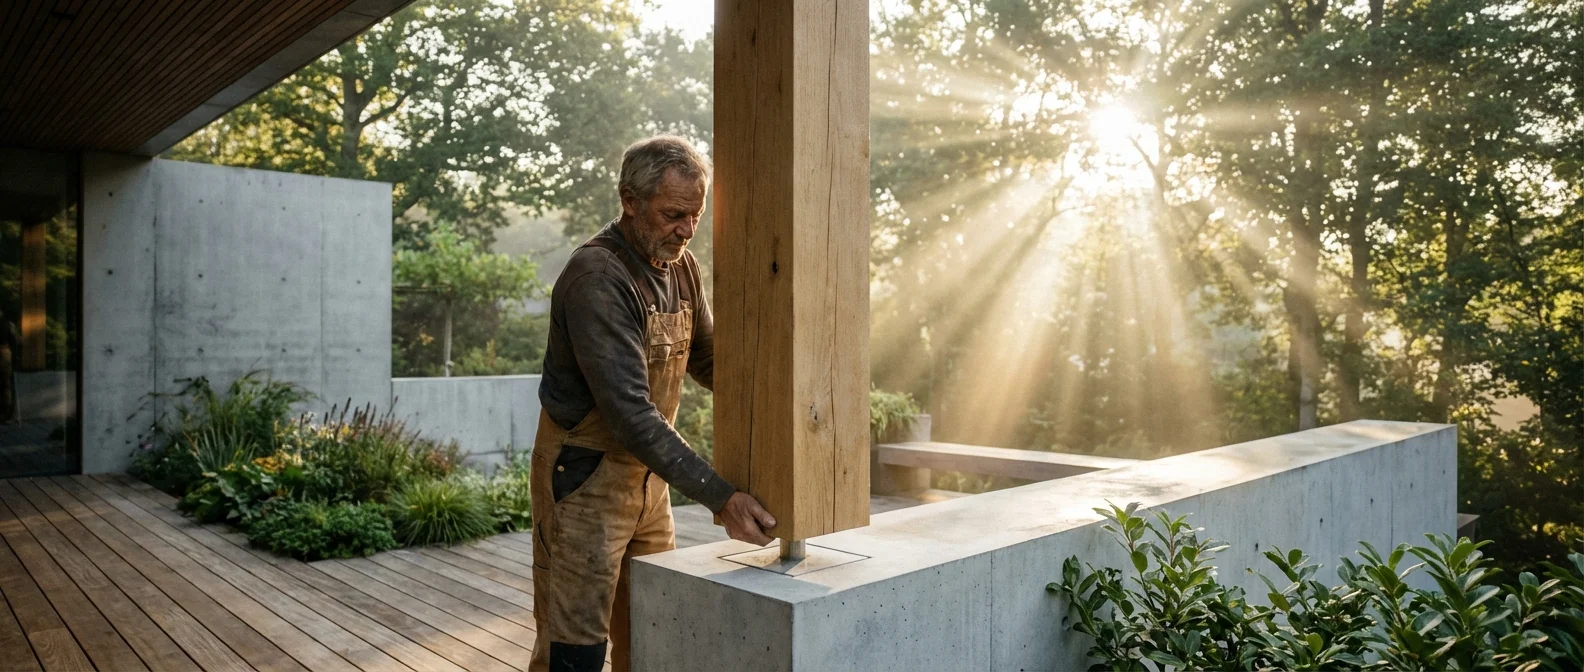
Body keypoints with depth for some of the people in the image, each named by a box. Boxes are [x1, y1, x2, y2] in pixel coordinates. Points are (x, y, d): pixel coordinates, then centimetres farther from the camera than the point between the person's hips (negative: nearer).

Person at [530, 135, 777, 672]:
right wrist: (720, 499, -33)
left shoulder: (681, 265, 3)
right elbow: (629, 412, -30)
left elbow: (707, 357, 14)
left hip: (647, 475, 8)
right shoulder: (597, 278, -23)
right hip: (585, 475, -8)